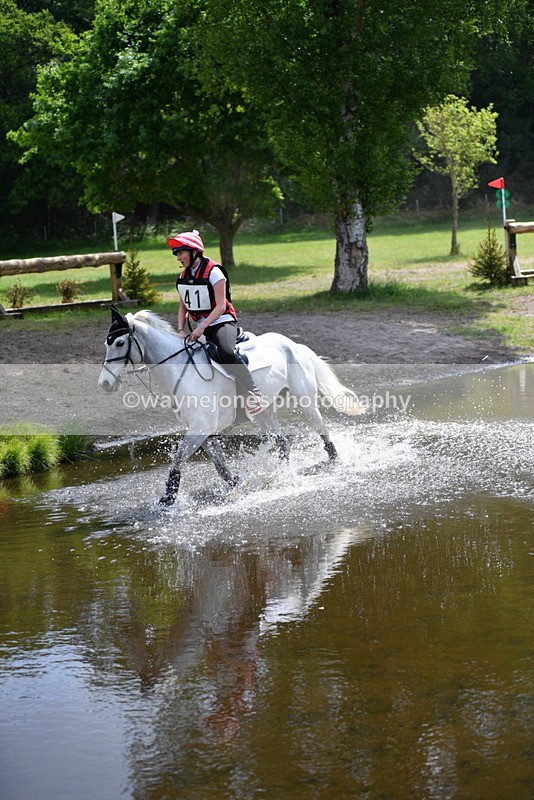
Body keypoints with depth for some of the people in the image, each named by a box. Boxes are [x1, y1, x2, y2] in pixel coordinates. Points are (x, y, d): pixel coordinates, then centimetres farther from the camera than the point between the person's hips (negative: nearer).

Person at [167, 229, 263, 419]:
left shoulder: (213, 272, -12)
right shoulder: (183, 277, 9)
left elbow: (220, 306, -16)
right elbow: (183, 308, 15)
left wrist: (202, 327, -25)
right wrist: (181, 330, -2)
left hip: (221, 321, -8)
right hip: (196, 326, 8)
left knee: (227, 352, -35)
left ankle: (253, 394, -33)